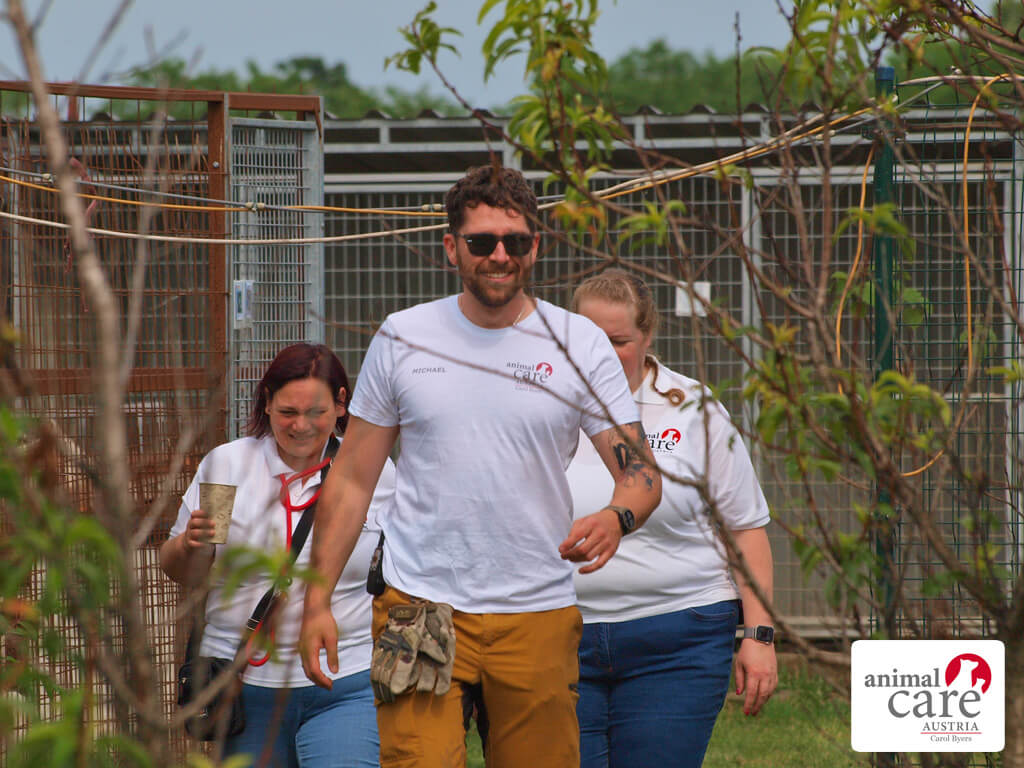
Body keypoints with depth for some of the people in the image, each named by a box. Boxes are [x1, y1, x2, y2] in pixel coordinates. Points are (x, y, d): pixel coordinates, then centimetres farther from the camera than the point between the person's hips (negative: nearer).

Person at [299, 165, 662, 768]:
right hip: (418, 601, 0)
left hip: (539, 612, 1)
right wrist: (318, 600, 3)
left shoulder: (580, 344, 2)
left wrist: (615, 516, -25)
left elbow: (641, 471, -1)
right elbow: (352, 479, 9)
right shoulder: (401, 338, 5)